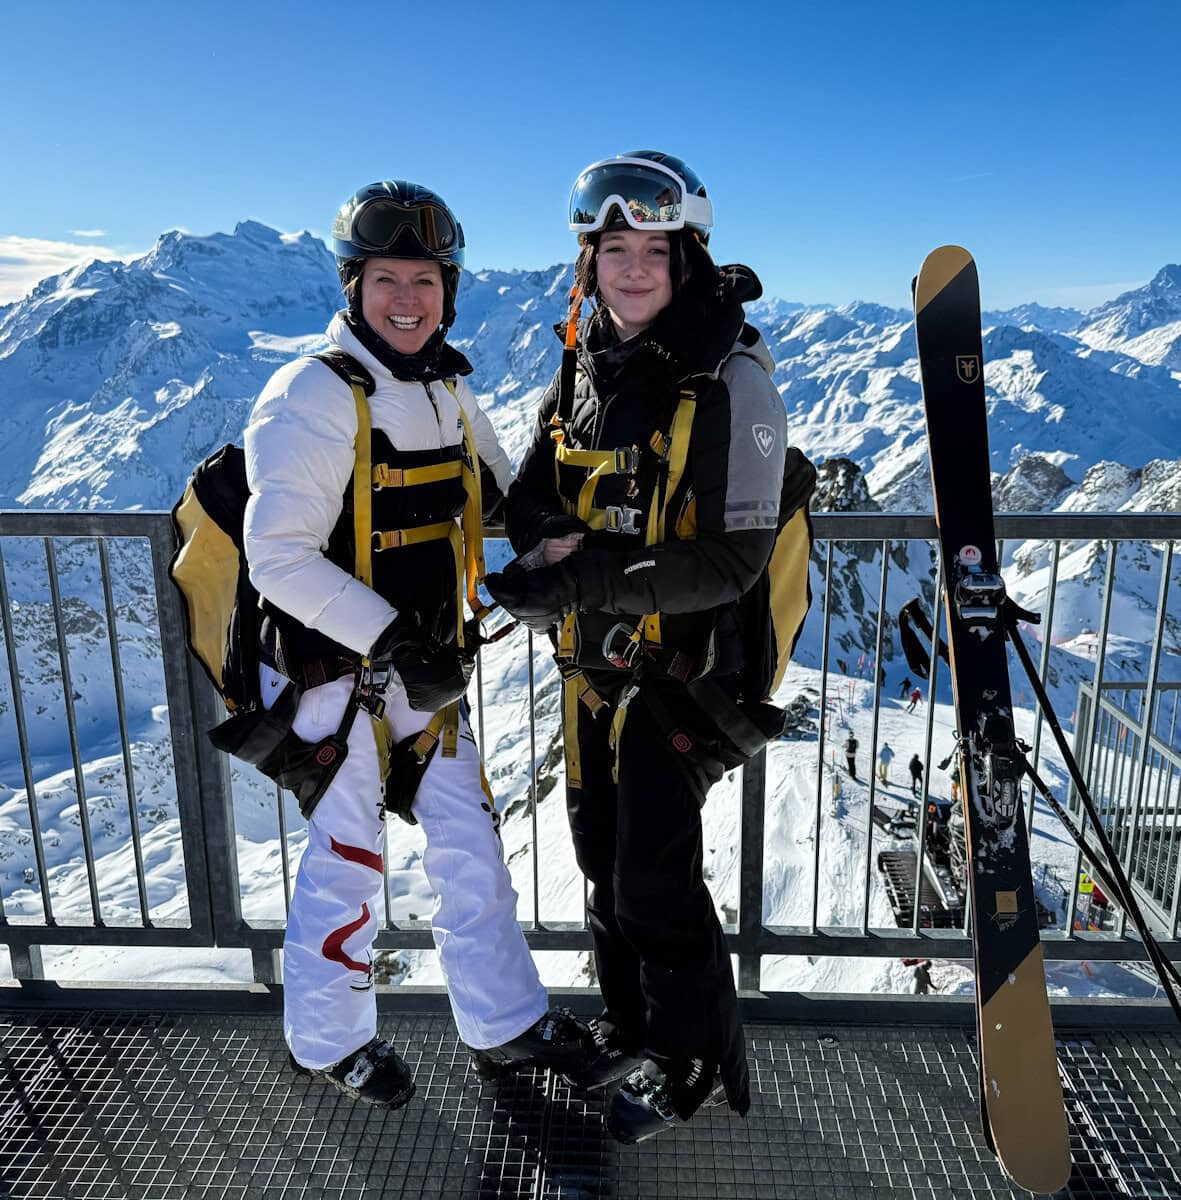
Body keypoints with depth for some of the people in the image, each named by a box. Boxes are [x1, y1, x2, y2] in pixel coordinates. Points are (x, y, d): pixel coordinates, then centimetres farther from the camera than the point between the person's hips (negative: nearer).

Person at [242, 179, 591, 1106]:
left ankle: (506, 1024, 30)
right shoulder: (312, 397, -16)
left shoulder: (449, 391, 8)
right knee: (349, 859, 7)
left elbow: (508, 492, 20)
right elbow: (280, 558, -21)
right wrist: (390, 640, -25)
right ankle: (327, 1040, 33)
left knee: (471, 840, 12)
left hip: (429, 664, 7)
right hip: (336, 672, -6)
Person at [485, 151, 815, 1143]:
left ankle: (691, 1059, 30)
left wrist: (587, 582, -29)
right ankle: (630, 1031, 42)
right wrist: (546, 541, -17)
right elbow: (531, 492, 7)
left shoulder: (730, 376, -17)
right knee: (604, 856, 18)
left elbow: (732, 560, -23)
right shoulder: (587, 364, 3)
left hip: (683, 662, -7)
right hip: (594, 657, 7)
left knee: (655, 878, 2)